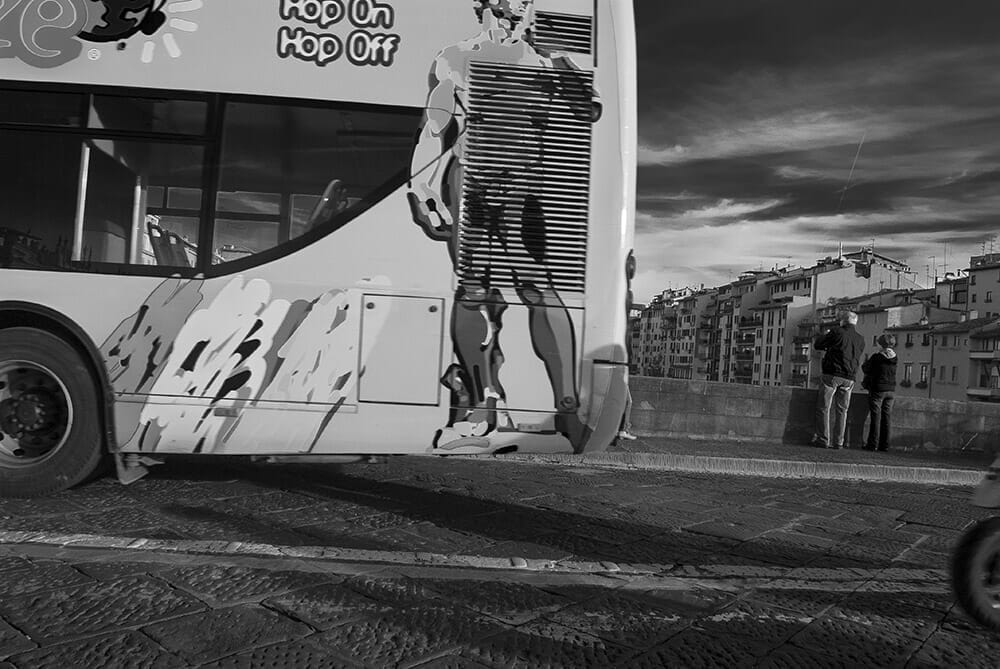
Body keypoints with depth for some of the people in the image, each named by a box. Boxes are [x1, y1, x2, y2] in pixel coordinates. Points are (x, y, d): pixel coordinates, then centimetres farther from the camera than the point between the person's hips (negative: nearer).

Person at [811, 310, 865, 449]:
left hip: (832, 374, -5)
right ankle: (838, 441, 9)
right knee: (842, 410, 10)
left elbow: (817, 345, -1)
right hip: (849, 378, 5)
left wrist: (825, 335, 19)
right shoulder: (861, 339, 10)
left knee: (823, 408, 2)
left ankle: (823, 439, -2)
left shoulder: (837, 332, -6)